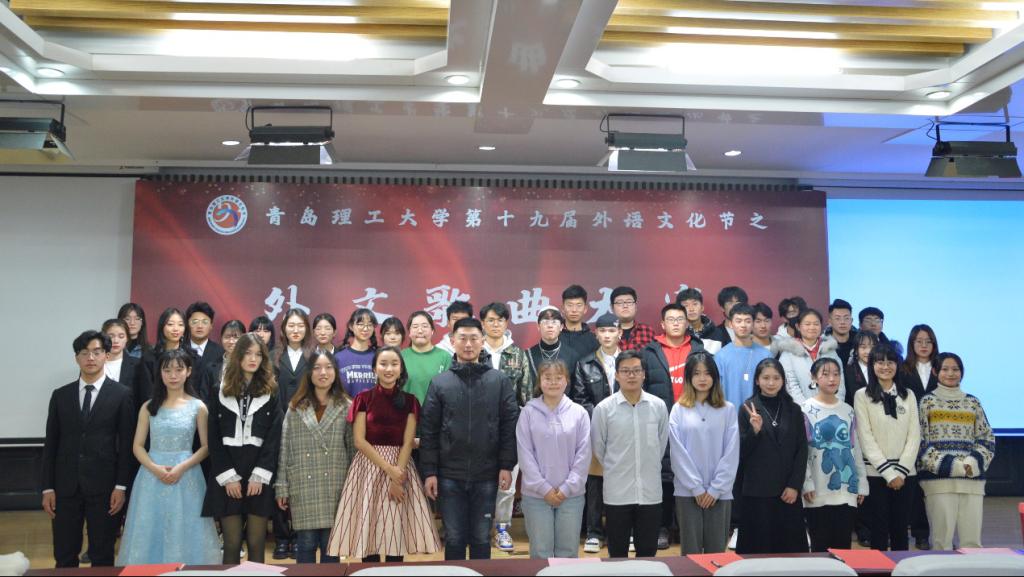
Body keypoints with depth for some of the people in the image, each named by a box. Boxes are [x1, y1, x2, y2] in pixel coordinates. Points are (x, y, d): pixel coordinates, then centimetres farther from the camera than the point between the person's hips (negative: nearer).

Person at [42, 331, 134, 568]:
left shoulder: (122, 394, -2)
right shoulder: (60, 395, 7)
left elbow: (126, 443, -3)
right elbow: (51, 444, 7)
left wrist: (121, 486, -8)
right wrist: (47, 488, 2)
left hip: (103, 487, -2)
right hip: (66, 487, 3)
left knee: (102, 557, 6)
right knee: (64, 558, 8)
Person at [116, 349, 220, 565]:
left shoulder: (198, 407, 0)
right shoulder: (149, 407, 5)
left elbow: (206, 447, 0)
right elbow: (137, 446, 4)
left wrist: (182, 467, -14)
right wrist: (155, 468, -13)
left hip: (185, 476, -2)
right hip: (152, 476, 2)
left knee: (183, 533, 3)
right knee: (150, 533, 6)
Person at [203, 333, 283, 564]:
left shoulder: (270, 393, 7)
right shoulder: (222, 393, 8)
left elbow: (274, 438, -1)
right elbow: (214, 438, 2)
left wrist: (259, 475, -11)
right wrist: (227, 476, -8)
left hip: (260, 478, 0)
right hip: (227, 478, 0)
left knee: (256, 545, 1)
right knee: (231, 545, 1)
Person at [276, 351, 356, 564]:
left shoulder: (346, 407, 4)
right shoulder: (296, 407, 5)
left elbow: (354, 448, 5)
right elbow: (285, 449, 5)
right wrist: (282, 487, 1)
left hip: (335, 487, 0)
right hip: (303, 486, 0)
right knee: (306, 544, 3)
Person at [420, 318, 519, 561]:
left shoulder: (500, 381, 2)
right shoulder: (439, 383, 2)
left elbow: (510, 425, 0)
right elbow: (429, 431, 1)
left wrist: (507, 465, -6)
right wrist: (429, 471, -3)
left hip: (487, 475, 0)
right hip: (450, 476, 0)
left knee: (481, 538, 10)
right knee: (454, 538, 8)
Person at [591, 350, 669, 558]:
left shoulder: (658, 406, -2)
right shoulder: (604, 408, -7)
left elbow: (662, 443, 11)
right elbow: (598, 448, 5)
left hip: (650, 491, 2)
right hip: (617, 492, -1)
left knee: (648, 553, 12)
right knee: (617, 553, 10)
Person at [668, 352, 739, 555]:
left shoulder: (728, 409, 4)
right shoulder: (679, 409, 3)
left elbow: (732, 452, 0)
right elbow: (678, 452, -2)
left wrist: (716, 489, -7)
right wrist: (697, 488, -8)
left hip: (720, 492, 0)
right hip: (687, 491, 0)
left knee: (716, 550, 6)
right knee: (690, 550, 4)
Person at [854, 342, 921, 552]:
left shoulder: (908, 395, 9)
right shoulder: (862, 396, -1)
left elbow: (914, 435, 4)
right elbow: (865, 437, -6)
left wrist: (900, 471, -7)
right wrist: (888, 472, -12)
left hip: (904, 472, 3)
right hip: (875, 472, -3)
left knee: (900, 530, 7)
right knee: (879, 532, -1)